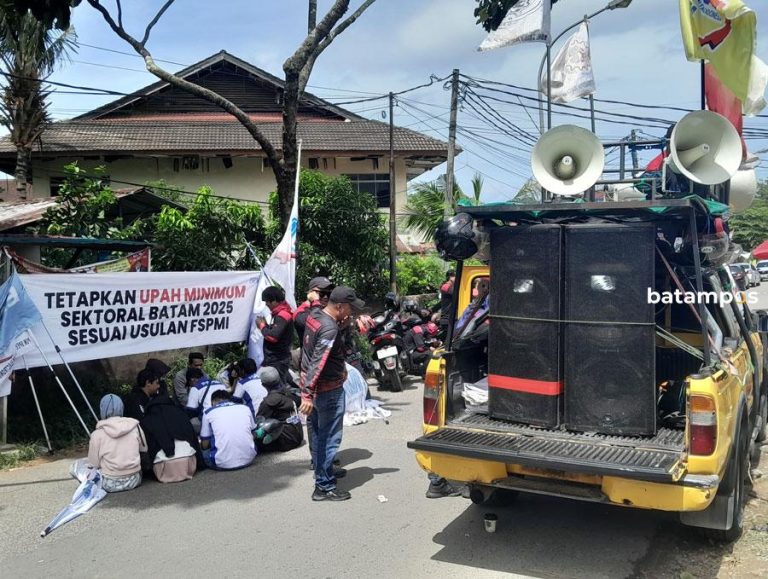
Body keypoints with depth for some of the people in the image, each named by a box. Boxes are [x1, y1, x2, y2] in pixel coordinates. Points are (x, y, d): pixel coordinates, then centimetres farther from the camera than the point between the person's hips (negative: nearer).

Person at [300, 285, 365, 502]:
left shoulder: (315, 315, 3)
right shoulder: (329, 328, -24)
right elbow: (318, 362, -28)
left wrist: (342, 325, 2)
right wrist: (308, 394, -30)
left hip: (312, 385, 10)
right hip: (328, 389, -10)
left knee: (318, 433, 21)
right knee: (329, 438, -1)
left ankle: (324, 472, 37)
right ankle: (324, 487, 4)